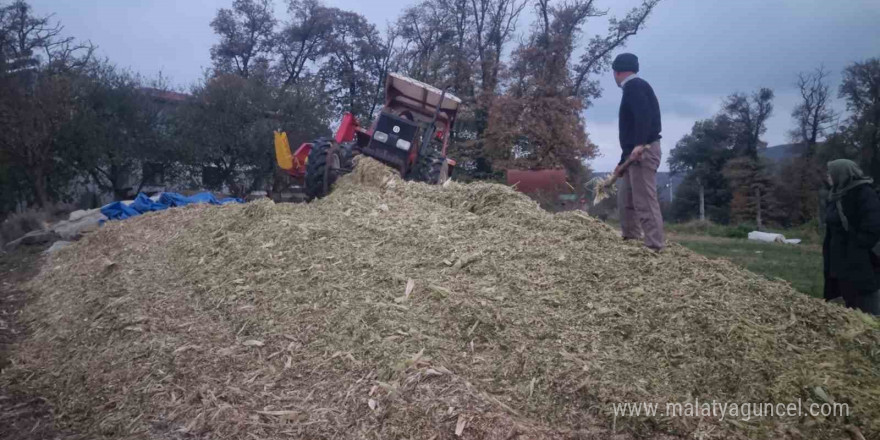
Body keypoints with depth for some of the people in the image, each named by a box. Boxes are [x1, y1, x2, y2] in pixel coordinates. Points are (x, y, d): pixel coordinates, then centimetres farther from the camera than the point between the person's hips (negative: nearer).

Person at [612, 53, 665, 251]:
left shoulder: (634, 86, -6)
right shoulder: (634, 88, 25)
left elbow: (644, 115, -24)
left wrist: (639, 144, -35)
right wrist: (622, 162, 29)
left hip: (643, 151, -10)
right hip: (636, 152, 10)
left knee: (645, 202, -11)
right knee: (625, 199, 16)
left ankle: (655, 247, -10)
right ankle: (631, 241, 22)